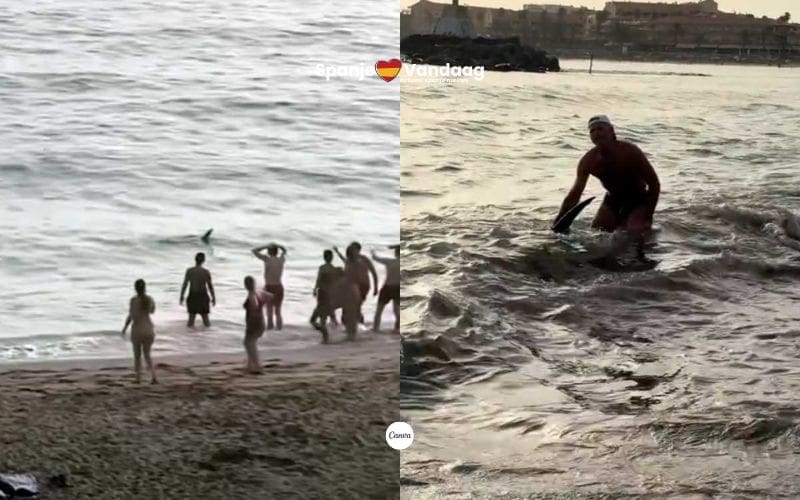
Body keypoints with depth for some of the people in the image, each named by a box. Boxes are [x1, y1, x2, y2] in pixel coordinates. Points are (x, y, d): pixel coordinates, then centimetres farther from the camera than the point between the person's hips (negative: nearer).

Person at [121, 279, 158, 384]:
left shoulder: (134, 300, -13)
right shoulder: (150, 299, 0)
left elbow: (131, 316, -16)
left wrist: (125, 327, -4)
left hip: (137, 330, -4)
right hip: (148, 329, 4)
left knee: (137, 355, 14)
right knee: (147, 354, 14)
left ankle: (138, 378, 18)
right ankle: (153, 376, -5)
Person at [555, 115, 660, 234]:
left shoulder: (630, 151, -23)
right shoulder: (588, 161, -13)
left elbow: (654, 184, -18)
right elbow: (574, 194, -7)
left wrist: (647, 217, -23)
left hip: (638, 200, -4)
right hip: (613, 200, 4)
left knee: (634, 233, -24)